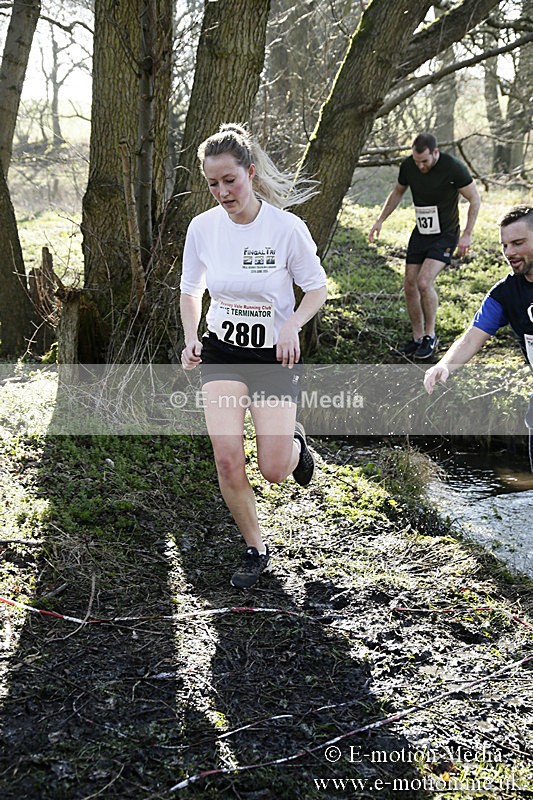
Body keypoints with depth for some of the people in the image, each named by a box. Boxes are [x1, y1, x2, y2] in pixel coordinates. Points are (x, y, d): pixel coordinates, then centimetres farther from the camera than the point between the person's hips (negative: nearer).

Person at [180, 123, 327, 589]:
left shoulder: (286, 227, -16)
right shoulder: (203, 227, -6)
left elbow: (317, 288, -5)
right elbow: (190, 289, 9)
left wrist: (292, 325, -24)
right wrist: (191, 339, -7)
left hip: (275, 354, -2)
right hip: (222, 352, 2)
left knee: (274, 472, -6)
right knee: (228, 459, -13)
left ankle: (294, 442, 34)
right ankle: (256, 550, 11)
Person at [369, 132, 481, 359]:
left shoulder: (453, 167, -19)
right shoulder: (408, 166, -6)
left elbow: (474, 200, -9)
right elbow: (398, 192, 14)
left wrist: (467, 234, -13)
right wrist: (380, 220, 7)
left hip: (445, 234, -5)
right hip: (420, 233, 6)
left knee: (424, 282, -21)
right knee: (410, 287, 3)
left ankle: (430, 335, -2)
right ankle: (417, 338, 17)